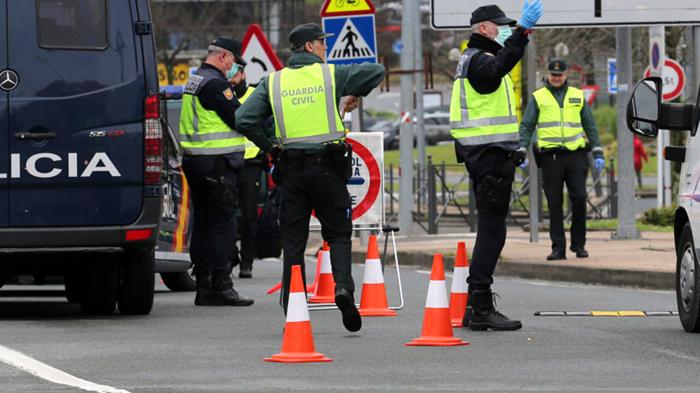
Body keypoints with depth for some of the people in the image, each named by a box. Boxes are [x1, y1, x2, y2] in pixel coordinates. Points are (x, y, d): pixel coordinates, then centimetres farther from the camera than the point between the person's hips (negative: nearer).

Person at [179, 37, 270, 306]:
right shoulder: (215, 84, -14)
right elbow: (238, 119, -15)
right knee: (222, 224, -8)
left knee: (203, 223, 11)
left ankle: (203, 287, 14)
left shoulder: (195, 81, 18)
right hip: (216, 163, -10)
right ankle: (220, 286, -9)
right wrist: (268, 144, -9)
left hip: (194, 161, 10)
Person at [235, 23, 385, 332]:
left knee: (293, 242, 7)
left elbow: (244, 121, 0)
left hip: (291, 168, 2)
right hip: (327, 165, -2)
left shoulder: (273, 82, 6)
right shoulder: (331, 75, 1)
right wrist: (354, 95, 17)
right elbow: (376, 71, 2)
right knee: (338, 234, 10)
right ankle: (343, 287, -15)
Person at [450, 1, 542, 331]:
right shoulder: (478, 59, -12)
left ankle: (476, 306, 18)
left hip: (487, 155, 11)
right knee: (492, 230, -11)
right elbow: (498, 68, -36)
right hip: (491, 155, -11)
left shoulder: (474, 59, 22)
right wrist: (522, 31, -46)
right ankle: (480, 308, -14)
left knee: (490, 229, 14)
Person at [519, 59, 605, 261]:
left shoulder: (577, 96, 13)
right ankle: (558, 248, 4)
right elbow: (526, 126, 7)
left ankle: (578, 244, 6)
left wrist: (598, 153, 9)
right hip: (551, 157, -1)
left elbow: (590, 126, 16)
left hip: (576, 155, 1)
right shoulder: (538, 98, 9)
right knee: (554, 204, 0)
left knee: (579, 198, -8)